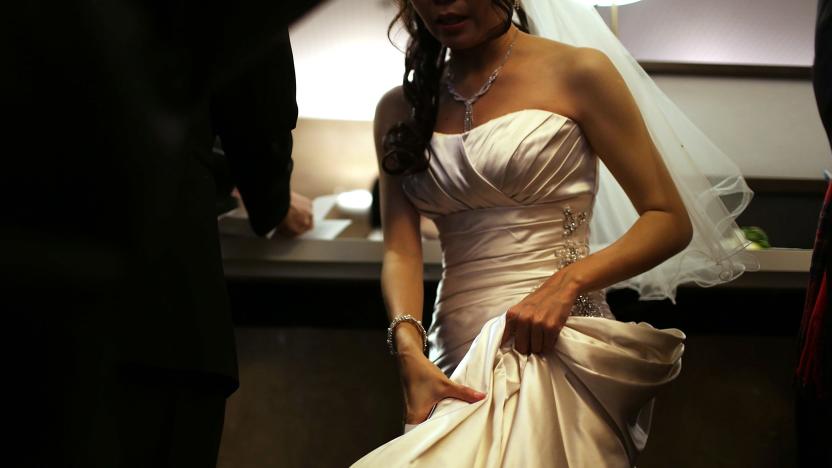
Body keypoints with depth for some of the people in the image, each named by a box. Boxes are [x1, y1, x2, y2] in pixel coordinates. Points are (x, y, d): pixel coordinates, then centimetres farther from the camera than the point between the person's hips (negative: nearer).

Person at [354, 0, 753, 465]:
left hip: (552, 348, -3)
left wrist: (567, 280, -17)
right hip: (456, 363, 4)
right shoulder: (400, 108, 12)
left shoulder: (577, 73, 0)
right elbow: (401, 249, 3)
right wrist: (410, 349, -17)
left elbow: (671, 221, -2)